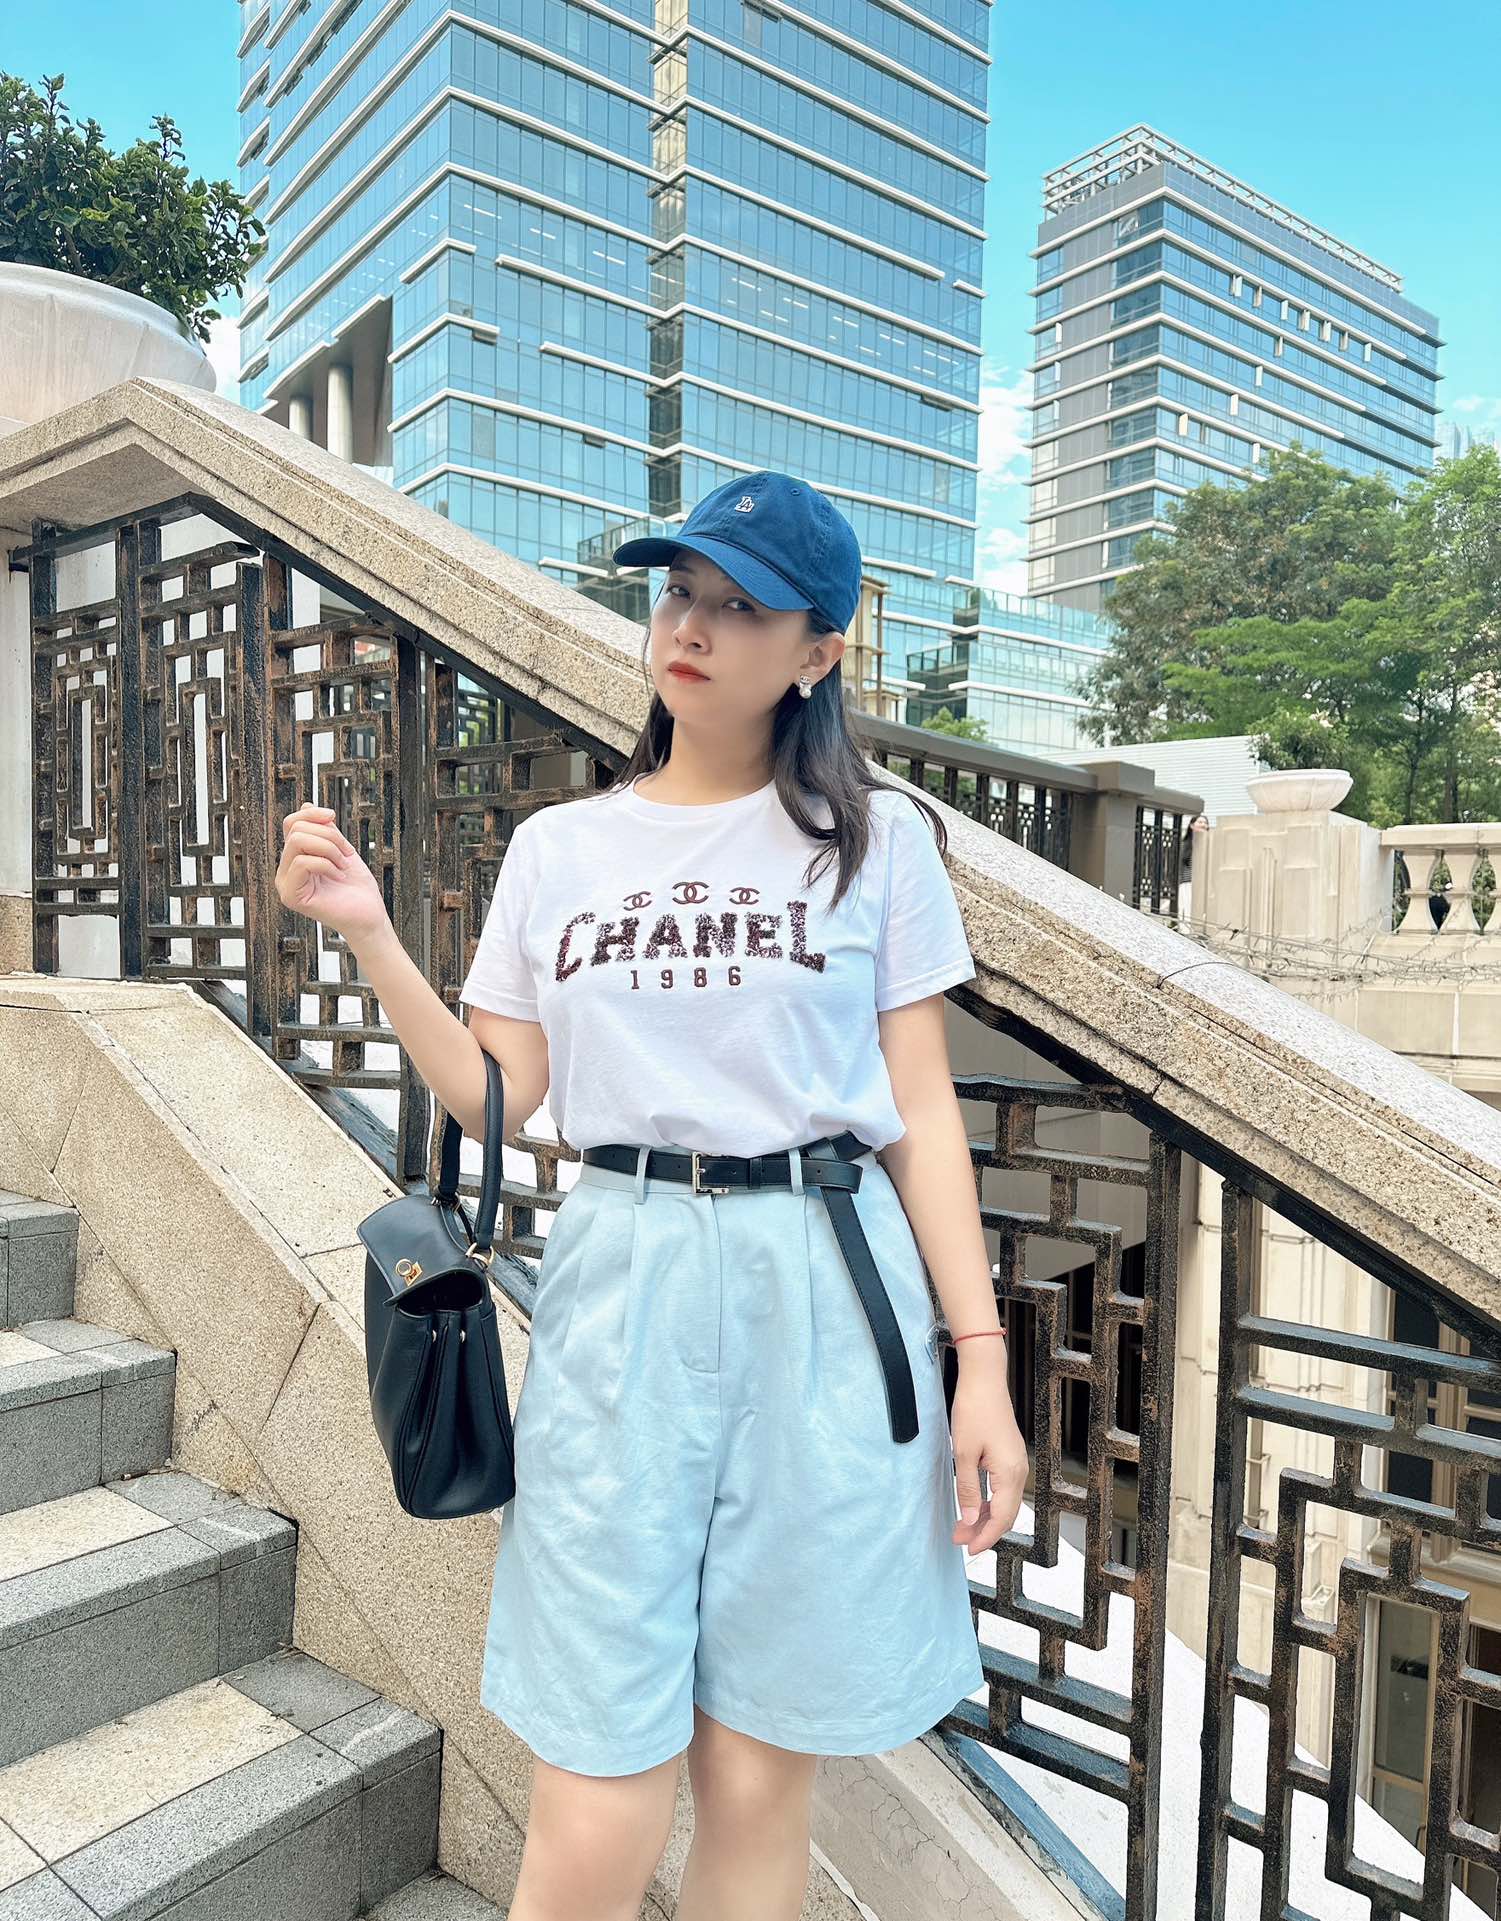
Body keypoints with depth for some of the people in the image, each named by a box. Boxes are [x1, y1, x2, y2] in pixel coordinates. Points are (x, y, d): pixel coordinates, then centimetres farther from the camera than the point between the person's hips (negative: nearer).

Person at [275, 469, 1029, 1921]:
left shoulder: (874, 838, 4)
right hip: (619, 1289, 1)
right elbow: (497, 1101, 7)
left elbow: (923, 1115, 3)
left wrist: (980, 1358, -3)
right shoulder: (558, 847, 10)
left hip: (825, 1295, 0)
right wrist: (369, 936, -4)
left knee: (759, 1781, 11)